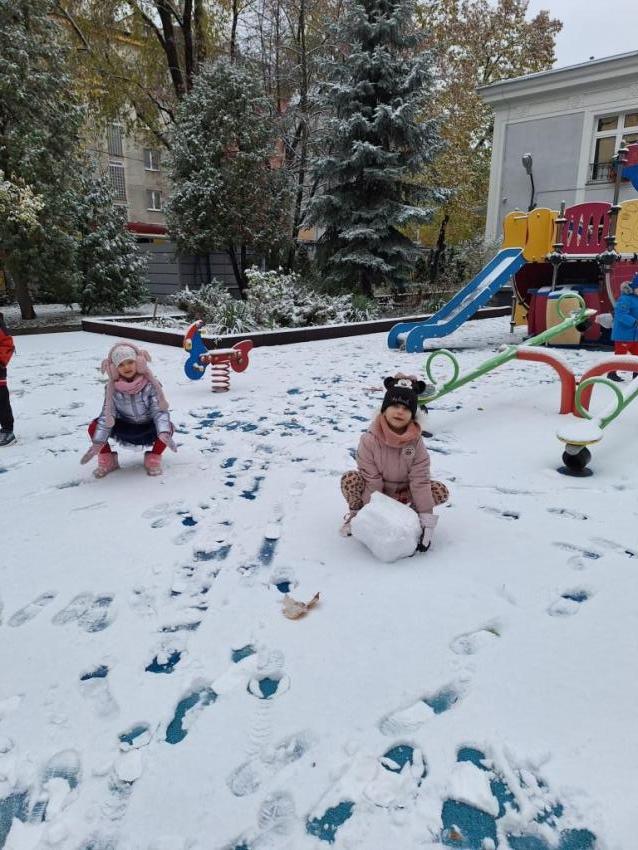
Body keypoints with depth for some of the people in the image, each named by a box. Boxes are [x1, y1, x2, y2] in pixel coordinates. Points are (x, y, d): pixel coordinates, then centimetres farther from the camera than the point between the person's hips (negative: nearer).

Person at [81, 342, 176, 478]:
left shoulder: (150, 384, -21)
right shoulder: (112, 389, -14)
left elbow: (159, 410, -26)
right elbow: (106, 415, -13)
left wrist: (164, 433, -45)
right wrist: (97, 442, -23)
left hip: (148, 429, -2)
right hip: (125, 429, 2)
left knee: (167, 427, -33)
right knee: (94, 427, -18)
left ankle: (153, 460, -8)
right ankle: (107, 461, 3)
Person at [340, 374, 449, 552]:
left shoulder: (416, 441, -18)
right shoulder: (369, 440, -24)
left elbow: (420, 481, -20)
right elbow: (372, 483, -22)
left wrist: (427, 523, -24)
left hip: (402, 492, 2)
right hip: (375, 492, -2)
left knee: (441, 492, -21)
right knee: (350, 480, -33)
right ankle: (356, 513, -1)